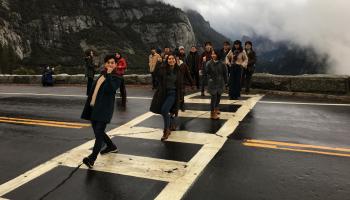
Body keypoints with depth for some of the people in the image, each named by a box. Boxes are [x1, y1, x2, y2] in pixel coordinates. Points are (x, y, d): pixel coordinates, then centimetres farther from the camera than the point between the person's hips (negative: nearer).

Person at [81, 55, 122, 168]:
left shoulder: (117, 78, -4)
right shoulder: (102, 75, 16)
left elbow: (111, 89, -24)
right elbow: (94, 90, 19)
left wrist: (108, 75, -21)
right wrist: (88, 106, 18)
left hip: (104, 109, -7)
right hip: (94, 108, 8)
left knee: (99, 132, -13)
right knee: (97, 131, 16)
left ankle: (92, 159, -15)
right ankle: (111, 146, 37)